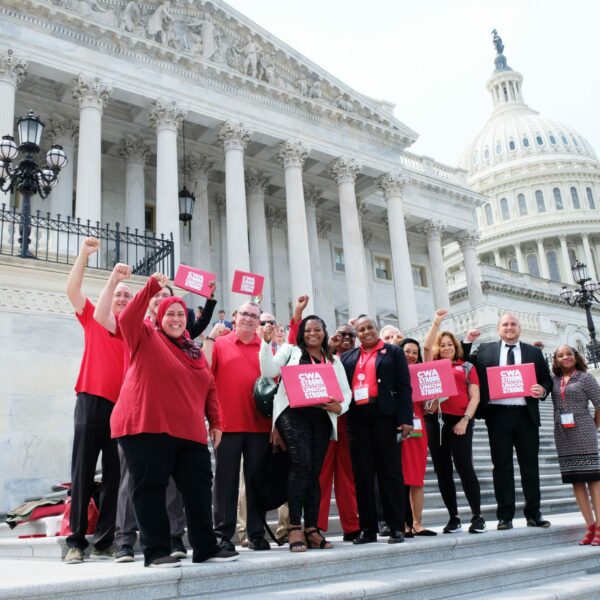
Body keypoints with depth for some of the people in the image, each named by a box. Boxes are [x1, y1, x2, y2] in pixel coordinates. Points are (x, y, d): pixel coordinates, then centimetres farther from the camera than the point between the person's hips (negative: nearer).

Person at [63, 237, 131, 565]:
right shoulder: (93, 318, 11)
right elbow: (72, 289, 3)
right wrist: (84, 254, -5)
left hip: (124, 405, 1)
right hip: (92, 401, -1)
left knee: (114, 475, 4)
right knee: (82, 471, 1)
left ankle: (105, 541, 11)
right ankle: (76, 541, 8)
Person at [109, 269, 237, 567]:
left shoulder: (195, 351, 19)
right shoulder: (146, 338, 4)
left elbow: (209, 389, 20)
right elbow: (127, 319, -16)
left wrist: (215, 422, 13)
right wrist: (152, 287, -22)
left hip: (189, 432, 6)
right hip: (147, 427, -6)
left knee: (198, 488, 7)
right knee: (150, 489, -2)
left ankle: (205, 548, 17)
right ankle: (156, 552, 7)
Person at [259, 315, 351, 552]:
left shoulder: (334, 360, 22)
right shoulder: (291, 350, 14)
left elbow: (346, 390, 15)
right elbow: (268, 371, -1)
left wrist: (340, 406, -5)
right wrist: (267, 342, -10)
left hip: (322, 417, 4)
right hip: (293, 412, -4)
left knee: (314, 471, 4)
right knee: (302, 464, -19)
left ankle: (312, 529, 9)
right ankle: (295, 527, -14)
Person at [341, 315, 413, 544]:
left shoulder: (393, 352, 7)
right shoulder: (347, 357, 18)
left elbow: (404, 387, 0)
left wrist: (406, 419, -8)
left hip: (385, 416, -3)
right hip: (357, 418, 4)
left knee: (390, 472, 1)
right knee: (362, 474, 5)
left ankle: (397, 528, 7)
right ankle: (368, 529, 12)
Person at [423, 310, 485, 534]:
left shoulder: (466, 367, 12)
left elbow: (475, 397, 4)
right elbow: (426, 346, 1)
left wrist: (465, 420, -8)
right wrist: (437, 322, 1)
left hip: (459, 420, -3)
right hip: (435, 419, 3)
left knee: (464, 467, -7)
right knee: (442, 470, 4)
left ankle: (477, 516, 2)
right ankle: (453, 518, 11)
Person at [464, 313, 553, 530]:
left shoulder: (534, 352, 13)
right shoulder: (485, 349, 11)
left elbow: (547, 380, 12)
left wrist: (542, 390, -9)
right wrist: (467, 342, 1)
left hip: (525, 414, 1)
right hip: (497, 414, -1)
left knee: (530, 465, 6)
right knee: (502, 466, 3)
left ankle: (533, 514, 16)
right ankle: (505, 516, 9)